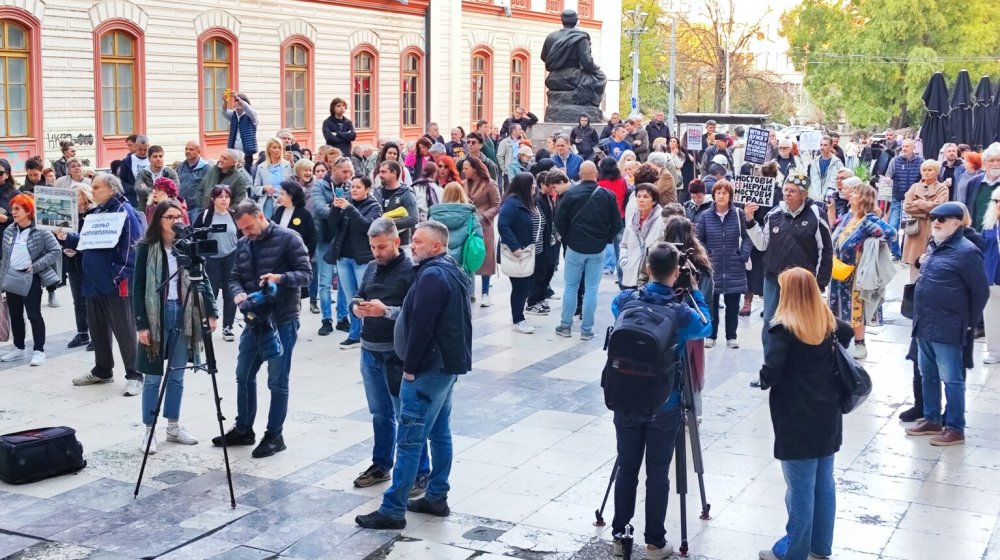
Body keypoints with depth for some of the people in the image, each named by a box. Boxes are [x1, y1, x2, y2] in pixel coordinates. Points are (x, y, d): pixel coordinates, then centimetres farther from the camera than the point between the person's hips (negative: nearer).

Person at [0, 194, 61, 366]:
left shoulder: (41, 231, -11)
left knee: (34, 315, -3)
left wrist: (36, 266, -17)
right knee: (15, 315, 13)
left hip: (30, 279, -6)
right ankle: (18, 349, 24)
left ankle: (39, 351, 4)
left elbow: (55, 250, -13)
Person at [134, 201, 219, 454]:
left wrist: (211, 312, -5)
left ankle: (173, 427, 21)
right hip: (156, 315, -3)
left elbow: (202, 280, 5)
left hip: (183, 314, 4)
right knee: (153, 377, 2)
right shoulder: (146, 248, -5)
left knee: (177, 375, 10)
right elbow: (138, 288, -6)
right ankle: (148, 431, 10)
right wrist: (141, 324, -12)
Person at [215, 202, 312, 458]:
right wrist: (238, 293, -11)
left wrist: (280, 278, -29)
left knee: (277, 382, 0)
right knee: (244, 376, 14)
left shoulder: (288, 238, -8)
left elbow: (306, 274, -11)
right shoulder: (243, 244, 10)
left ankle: (274, 436, 12)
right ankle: (243, 430, 28)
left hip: (282, 321, -7)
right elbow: (235, 277, 12)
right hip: (254, 320, 7)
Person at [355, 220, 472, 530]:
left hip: (429, 367, -11)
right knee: (440, 433, 15)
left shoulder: (431, 276, -18)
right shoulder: (453, 272, 14)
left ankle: (392, 510, -3)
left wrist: (410, 366, -16)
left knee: (409, 440, -7)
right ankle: (437, 498, 23)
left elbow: (421, 326, -22)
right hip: (448, 364, 11)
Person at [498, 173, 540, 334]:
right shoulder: (511, 203, -19)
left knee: (525, 285, 14)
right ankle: (518, 321, 9)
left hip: (526, 252, 9)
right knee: (519, 286, -1)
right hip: (517, 253, -9)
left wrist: (530, 247, 7)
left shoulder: (525, 202, 10)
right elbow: (502, 226, -29)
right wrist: (514, 247, -29)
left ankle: (519, 316, 24)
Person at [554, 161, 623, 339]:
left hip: (575, 246, -1)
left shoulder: (571, 194, -9)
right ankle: (586, 329, 7)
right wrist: (606, 239, 12)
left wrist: (566, 238, 9)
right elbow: (617, 223, -2)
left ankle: (565, 326, 15)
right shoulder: (608, 196, -4)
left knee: (571, 287, 10)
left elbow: (559, 220, -6)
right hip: (597, 249, 1)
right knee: (591, 289, 5)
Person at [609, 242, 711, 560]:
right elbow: (705, 328, 7)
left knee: (626, 468, 12)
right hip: (664, 406, -3)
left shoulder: (624, 301, -7)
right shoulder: (682, 313, -15)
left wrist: (645, 287, 20)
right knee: (658, 473, 7)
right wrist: (695, 292, 12)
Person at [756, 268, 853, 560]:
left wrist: (764, 379, 0)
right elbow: (849, 334, 25)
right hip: (827, 415, 7)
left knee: (800, 488, 2)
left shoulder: (784, 328, -17)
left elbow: (770, 373, -22)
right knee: (824, 482, 15)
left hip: (797, 420, -7)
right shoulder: (828, 322, 4)